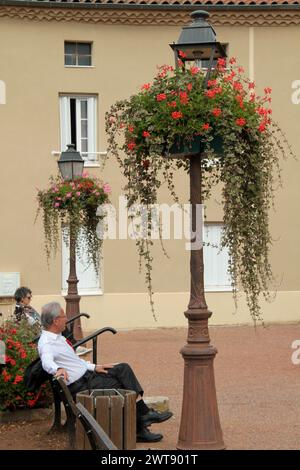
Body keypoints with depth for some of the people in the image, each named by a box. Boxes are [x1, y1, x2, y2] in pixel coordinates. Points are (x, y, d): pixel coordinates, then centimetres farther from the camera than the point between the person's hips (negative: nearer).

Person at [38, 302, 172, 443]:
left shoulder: (57, 336, 13)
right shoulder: (46, 344, -18)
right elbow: (47, 362, -39)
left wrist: (94, 367, 11)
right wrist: (59, 369, -59)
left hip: (87, 373, 10)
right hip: (79, 385, -10)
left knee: (123, 368, -2)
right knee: (120, 386, -14)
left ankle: (143, 413, -9)